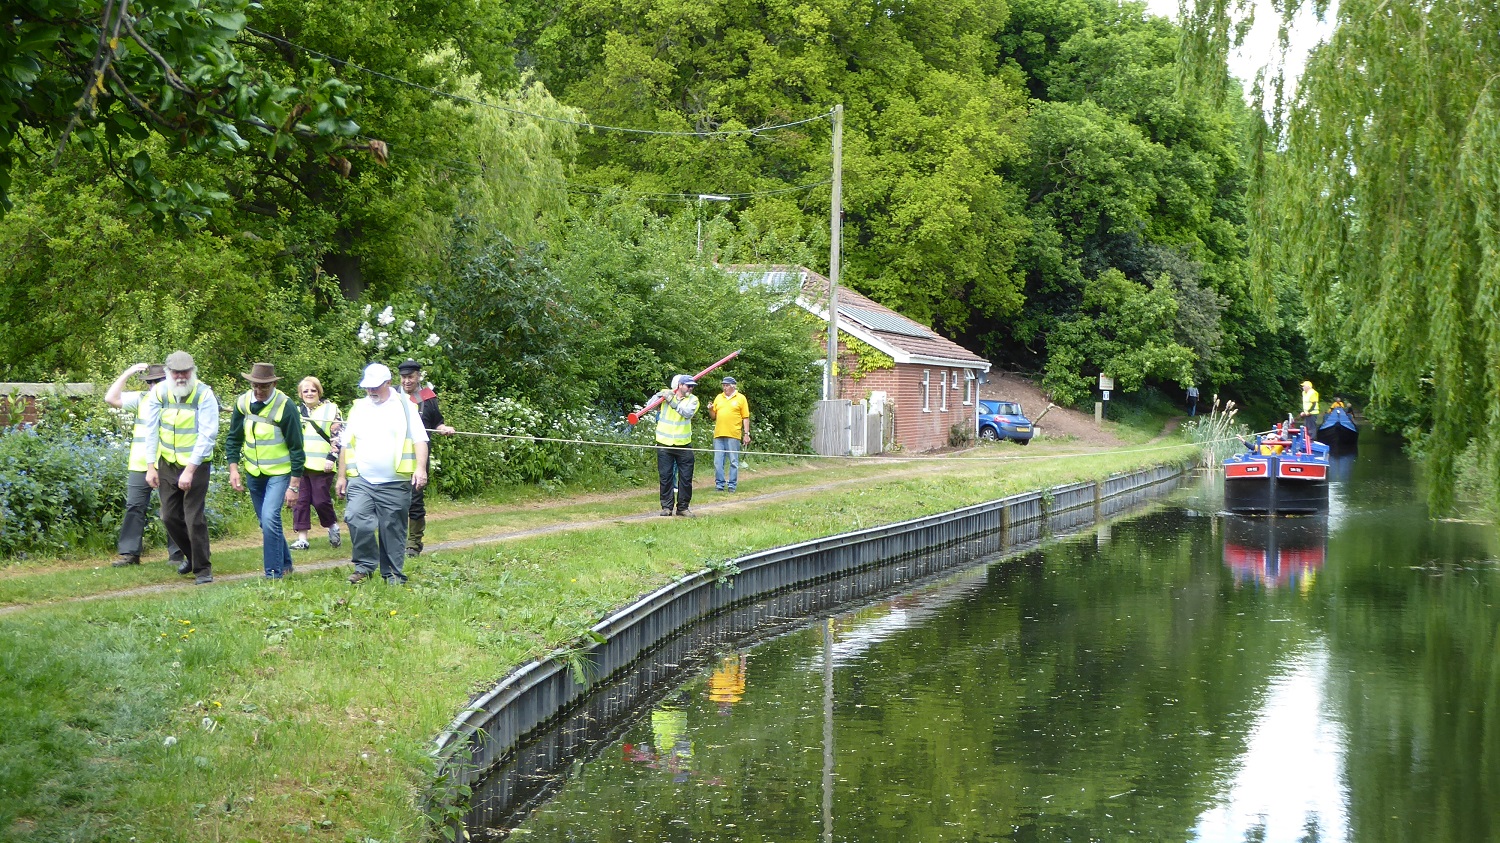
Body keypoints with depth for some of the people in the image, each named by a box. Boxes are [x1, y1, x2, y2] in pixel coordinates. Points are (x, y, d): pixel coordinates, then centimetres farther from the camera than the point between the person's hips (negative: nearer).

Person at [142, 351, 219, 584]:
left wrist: (190, 470, -21)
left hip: (196, 464, -5)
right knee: (170, 516, 10)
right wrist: (151, 467, -1)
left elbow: (207, 436, -17)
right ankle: (192, 556, 32)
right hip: (167, 464, 5)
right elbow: (151, 431, 2)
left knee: (195, 518, -8)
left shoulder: (204, 395, -14)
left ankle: (203, 569, 4)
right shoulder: (159, 394, -2)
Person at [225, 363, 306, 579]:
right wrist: (233, 468, -4)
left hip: (279, 473, -6)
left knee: (270, 519, -20)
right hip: (254, 472, 6)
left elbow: (297, 449, -15)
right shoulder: (242, 403, -5)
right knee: (266, 522, 14)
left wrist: (294, 486, -16)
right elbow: (233, 439, 7)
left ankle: (274, 573, -12)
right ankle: (285, 564, 33)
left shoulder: (284, 407, -19)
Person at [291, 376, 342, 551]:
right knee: (300, 501, 0)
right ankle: (302, 538, 4)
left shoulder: (331, 409, 3)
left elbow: (338, 436, -2)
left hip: (322, 465, -4)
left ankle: (332, 526, 21)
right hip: (299, 465, 4)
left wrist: (331, 458, -11)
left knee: (321, 500, -6)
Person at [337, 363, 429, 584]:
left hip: (395, 483, -2)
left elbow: (419, 440, -1)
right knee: (356, 518, -18)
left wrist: (420, 468, -15)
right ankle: (364, 565, -5)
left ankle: (393, 574, 14)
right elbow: (346, 445, 18)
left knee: (393, 529, 2)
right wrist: (342, 476, 14)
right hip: (361, 481, 2)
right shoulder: (358, 409, 14)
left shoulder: (405, 407, 4)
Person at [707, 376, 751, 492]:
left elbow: (745, 418, 3)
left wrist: (746, 434, -3)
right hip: (718, 434, 4)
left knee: (733, 461, 1)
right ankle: (720, 484, 9)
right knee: (718, 462, 3)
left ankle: (732, 485, 7)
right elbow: (713, 416, 19)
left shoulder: (740, 398, 4)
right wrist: (710, 410, -3)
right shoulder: (719, 397, 15)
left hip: (733, 435, -4)